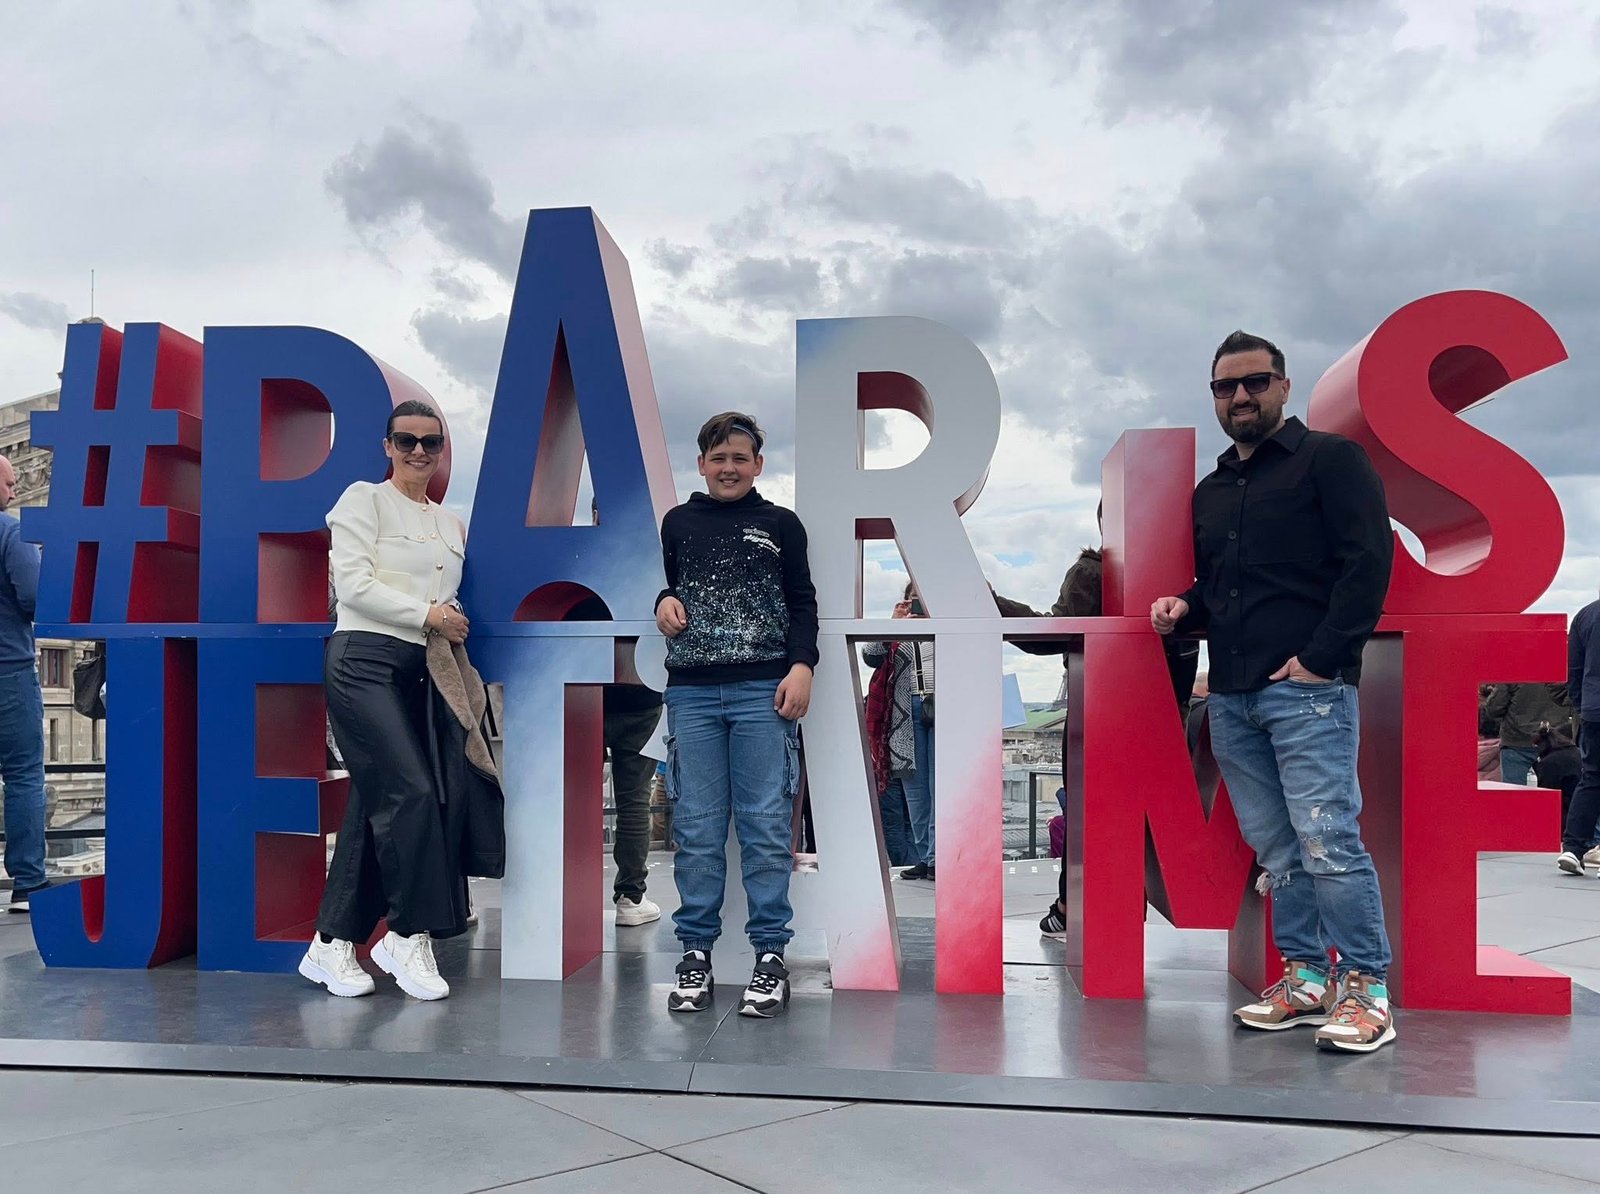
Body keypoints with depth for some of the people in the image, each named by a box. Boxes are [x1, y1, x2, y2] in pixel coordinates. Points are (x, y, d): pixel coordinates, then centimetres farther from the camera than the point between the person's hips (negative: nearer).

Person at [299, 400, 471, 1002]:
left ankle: (331, 945, 13)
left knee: (374, 805, 5)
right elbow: (352, 584, -10)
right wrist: (426, 615, -11)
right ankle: (409, 935, -2)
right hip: (364, 662, -6)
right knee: (411, 791, -15)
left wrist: (455, 624, 2)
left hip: (417, 672, 6)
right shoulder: (364, 499, 1)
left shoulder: (451, 524, 18)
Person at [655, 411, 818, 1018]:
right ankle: (696, 950, 10)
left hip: (764, 692, -2)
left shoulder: (780, 524, 10)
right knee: (696, 827, 1)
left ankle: (770, 955, 5)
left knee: (766, 826, -3)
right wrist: (663, 602, 3)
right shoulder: (678, 523, 15)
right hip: (692, 691, 2)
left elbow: (803, 603, 8)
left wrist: (801, 667, -5)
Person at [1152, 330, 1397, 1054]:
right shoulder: (1210, 491, 23)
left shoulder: (1330, 459, 2)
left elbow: (1368, 563, -8)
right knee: (1275, 851, 8)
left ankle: (1365, 987, 1)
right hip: (1230, 697, 7)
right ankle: (1305, 976, 17)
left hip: (1306, 690, -7)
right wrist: (1183, 610, 9)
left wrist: (1319, 657, -15)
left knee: (1327, 843, -10)